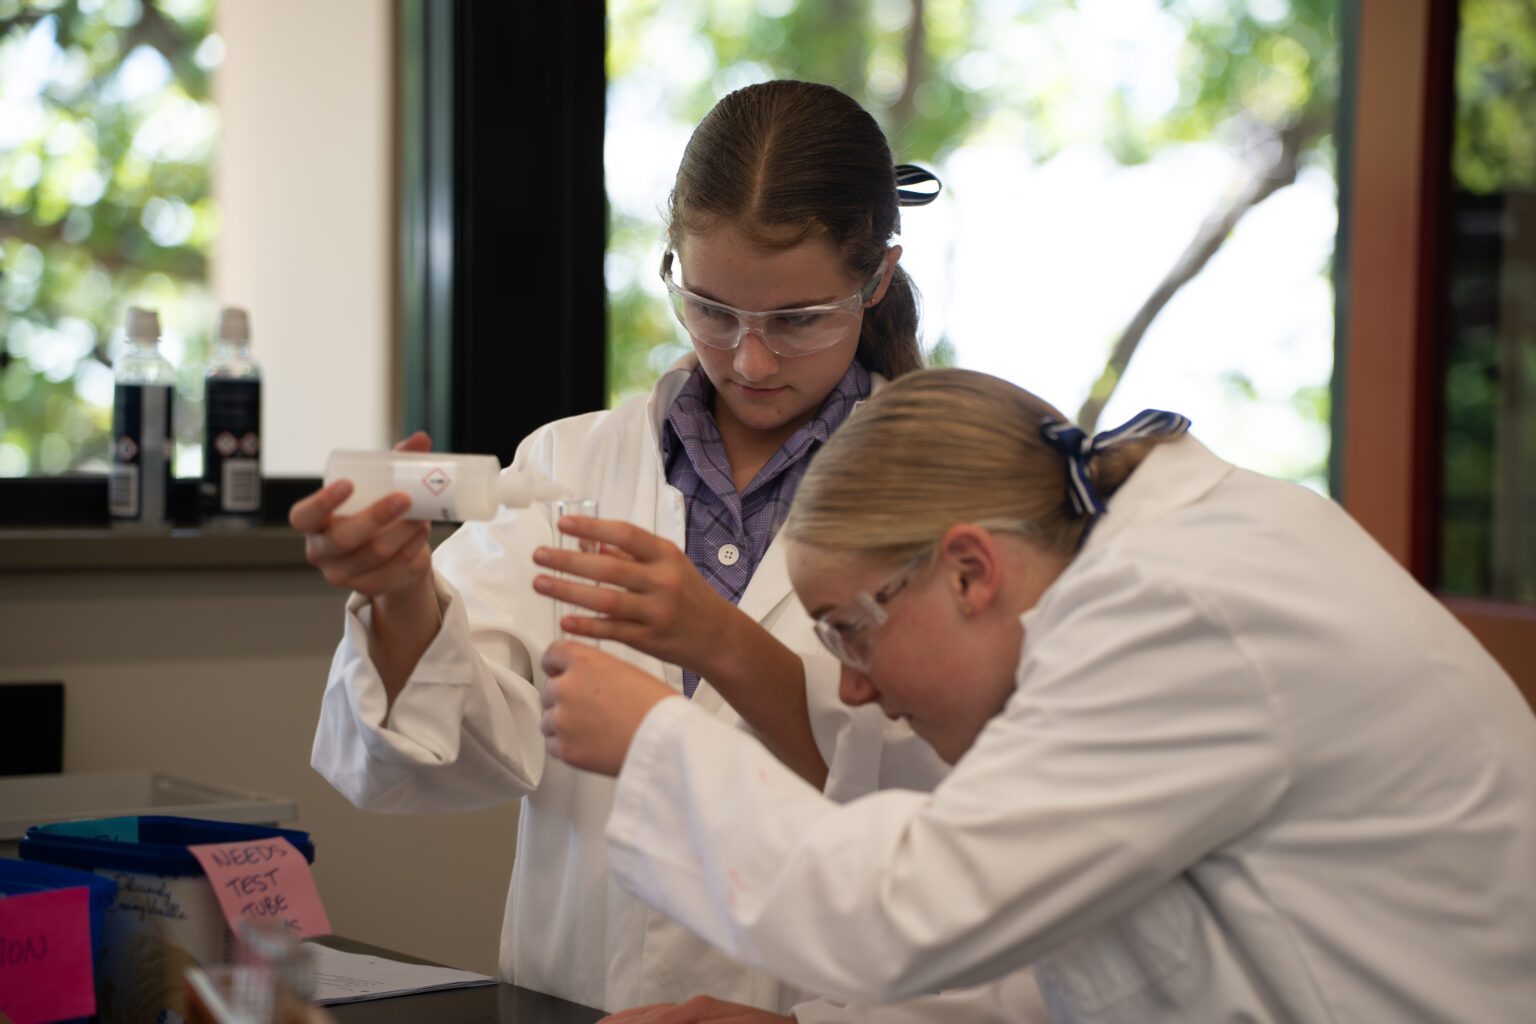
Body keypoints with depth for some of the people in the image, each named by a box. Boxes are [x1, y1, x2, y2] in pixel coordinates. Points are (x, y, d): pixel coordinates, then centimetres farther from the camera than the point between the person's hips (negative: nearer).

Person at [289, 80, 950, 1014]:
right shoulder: (570, 464, 10)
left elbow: (946, 796, -9)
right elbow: (473, 751, 0)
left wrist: (726, 649, -22)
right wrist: (406, 602, -18)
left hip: (833, 1007, -3)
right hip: (573, 1001, 4)